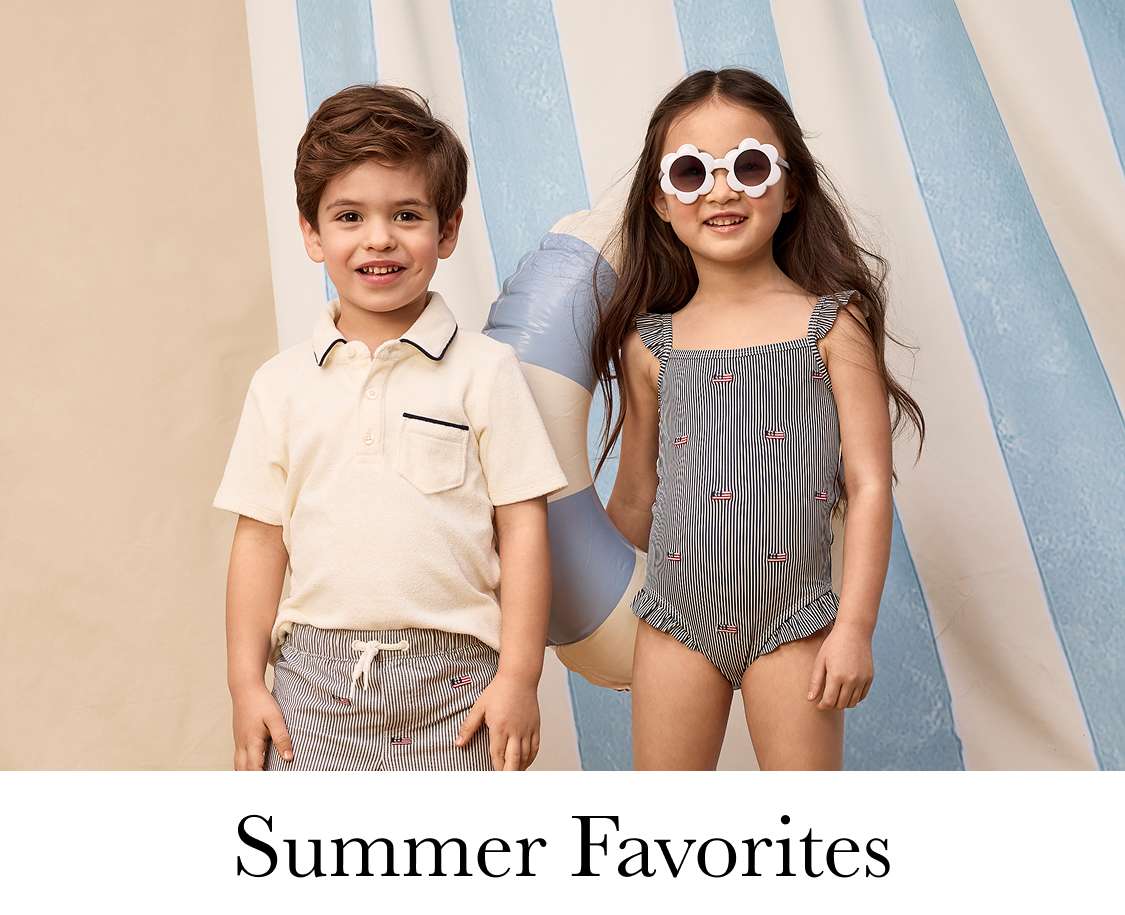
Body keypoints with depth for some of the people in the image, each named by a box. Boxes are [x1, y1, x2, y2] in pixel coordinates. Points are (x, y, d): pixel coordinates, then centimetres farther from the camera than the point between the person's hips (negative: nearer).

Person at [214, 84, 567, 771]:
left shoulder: (485, 370, -3)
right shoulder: (283, 384, 5)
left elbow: (523, 527, -4)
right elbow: (260, 538, 8)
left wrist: (518, 675, -6)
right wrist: (247, 682, 6)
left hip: (451, 682, -2)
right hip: (315, 672, 2)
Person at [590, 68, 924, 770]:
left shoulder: (834, 323, -5)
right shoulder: (650, 344, 1)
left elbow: (869, 486, -5)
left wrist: (855, 626, -7)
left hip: (793, 620, -2)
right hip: (677, 617, 2)